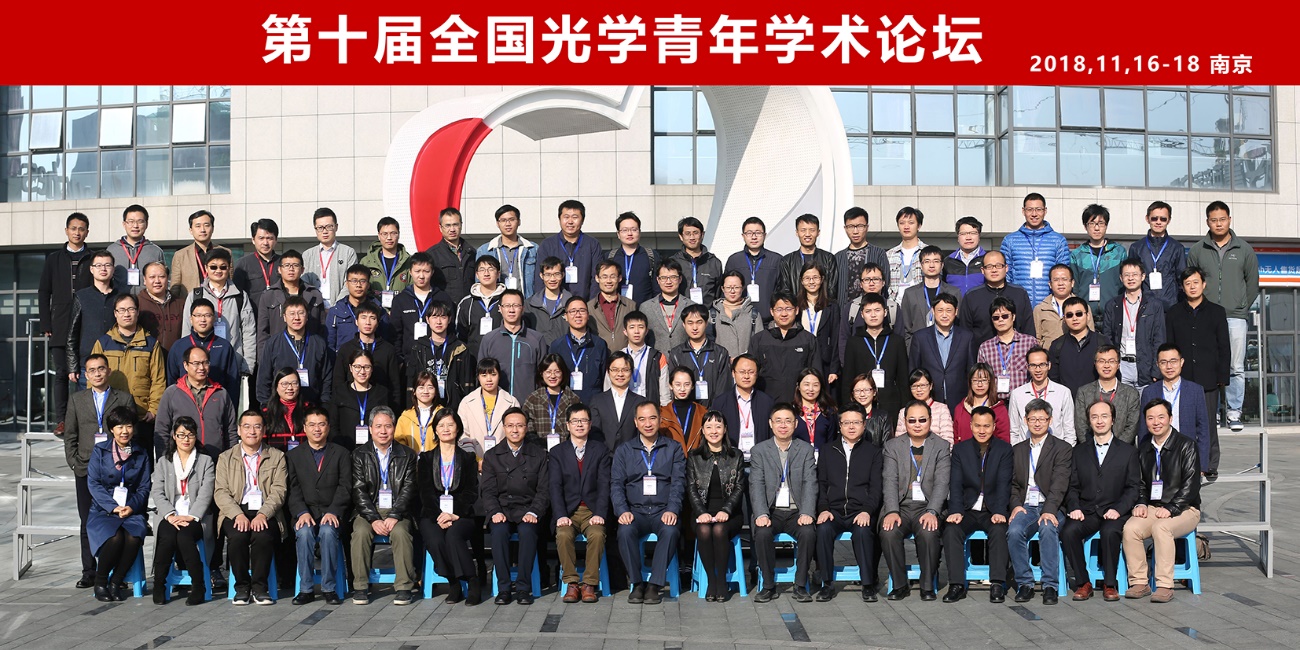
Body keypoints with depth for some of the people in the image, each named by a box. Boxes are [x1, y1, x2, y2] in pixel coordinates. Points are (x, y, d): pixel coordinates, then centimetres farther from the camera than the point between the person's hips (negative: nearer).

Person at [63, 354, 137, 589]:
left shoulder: (125, 399, 7)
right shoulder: (76, 400, 14)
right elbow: (70, 436, 13)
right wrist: (75, 463, 2)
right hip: (86, 470, 2)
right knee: (88, 523, 4)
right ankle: (89, 573, 10)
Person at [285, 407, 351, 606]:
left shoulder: (341, 454, 12)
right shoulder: (293, 455, 15)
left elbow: (345, 487, 1)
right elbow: (293, 489, 3)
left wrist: (333, 512, -15)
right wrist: (302, 512, -15)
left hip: (332, 514, -1)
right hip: (305, 513, 1)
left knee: (328, 531, -33)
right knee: (304, 532, -32)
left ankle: (329, 588, -23)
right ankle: (305, 589, -21)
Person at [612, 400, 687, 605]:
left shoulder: (673, 449, 11)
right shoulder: (624, 450, 13)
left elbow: (678, 482, 2)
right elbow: (616, 484, 5)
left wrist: (672, 510, -15)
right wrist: (622, 510, -13)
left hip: (663, 511, -1)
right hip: (635, 511, 1)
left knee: (670, 531, -34)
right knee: (625, 531, -32)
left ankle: (654, 584, -22)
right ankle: (637, 583, -16)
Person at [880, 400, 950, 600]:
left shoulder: (941, 447, 7)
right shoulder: (893, 446, 10)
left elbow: (941, 483, -4)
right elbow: (890, 481, 0)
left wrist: (931, 512, -20)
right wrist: (892, 512, -16)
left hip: (927, 507, -1)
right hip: (901, 507, 1)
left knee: (928, 532, -33)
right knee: (888, 532, -29)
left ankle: (927, 586, -14)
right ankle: (900, 584, -11)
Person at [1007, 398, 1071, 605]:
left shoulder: (1061, 448, 5)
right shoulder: (1017, 449, 19)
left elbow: (1059, 484, -8)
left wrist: (1049, 510, -22)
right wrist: (1016, 505, -5)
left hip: (1050, 507, -3)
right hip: (1025, 506, 3)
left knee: (1047, 528, -36)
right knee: (1014, 531, -29)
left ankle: (1050, 586, -28)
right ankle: (1024, 584, -17)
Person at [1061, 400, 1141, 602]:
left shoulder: (1128, 451, 11)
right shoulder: (1079, 451, 18)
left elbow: (1134, 487, 4)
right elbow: (1072, 487, 13)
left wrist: (1118, 509, -12)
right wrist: (1074, 508, -7)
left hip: (1114, 512, -2)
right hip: (1086, 512, 2)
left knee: (1110, 532, -36)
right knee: (1068, 531, -29)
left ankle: (1110, 584, -18)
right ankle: (1083, 583, -14)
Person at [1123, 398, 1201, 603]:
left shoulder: (1186, 445, -4)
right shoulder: (1143, 448, 13)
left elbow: (1191, 484, -10)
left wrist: (1171, 509, -19)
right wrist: (1141, 503, -2)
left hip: (1184, 509, -5)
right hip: (1152, 508, 5)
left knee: (1161, 527, -35)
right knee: (1130, 528, -25)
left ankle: (1165, 586, -29)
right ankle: (1139, 583, -16)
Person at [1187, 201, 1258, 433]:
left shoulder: (1245, 250, 9)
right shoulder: (1197, 251, 8)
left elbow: (1252, 283, 12)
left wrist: (1242, 307, 7)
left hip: (1236, 318, 0)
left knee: (1236, 368, -1)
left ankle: (1234, 413, 6)